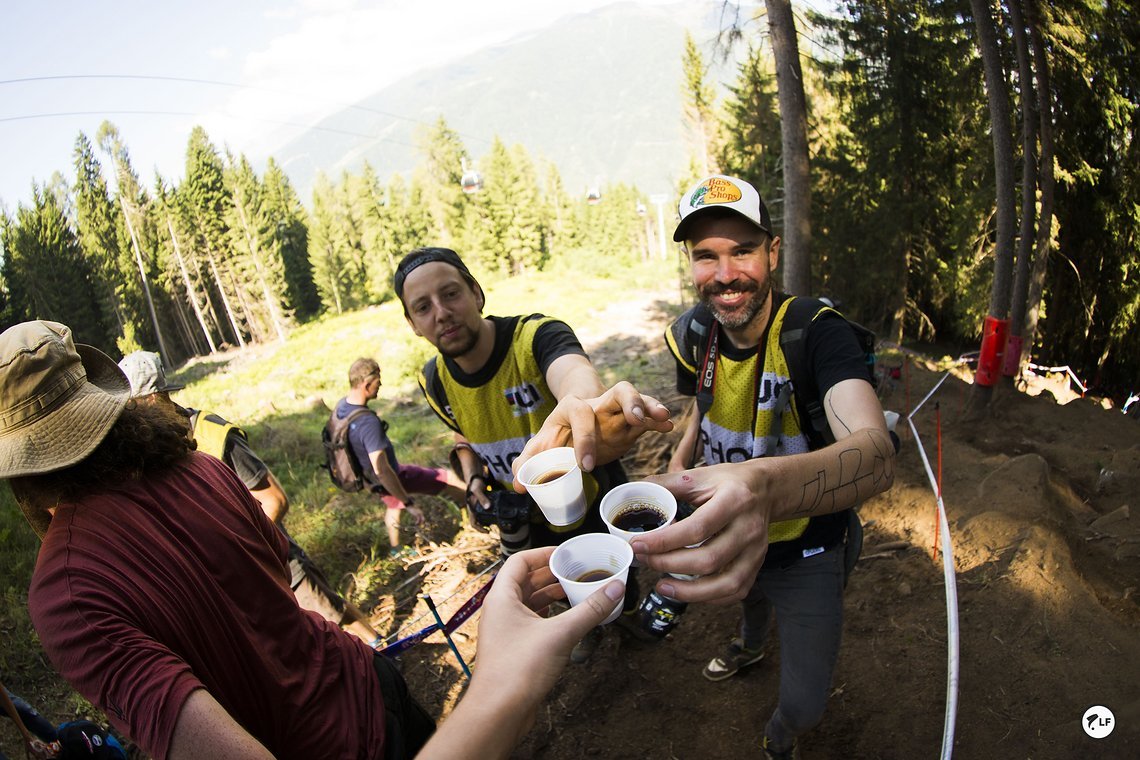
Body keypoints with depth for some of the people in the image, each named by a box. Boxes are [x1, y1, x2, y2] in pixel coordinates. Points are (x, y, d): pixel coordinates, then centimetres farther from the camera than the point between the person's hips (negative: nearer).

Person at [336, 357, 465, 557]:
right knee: (445, 479, 6)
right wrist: (409, 504, -30)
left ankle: (395, 549, 56)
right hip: (389, 478, -9)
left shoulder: (341, 406, -11)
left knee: (393, 504, 35)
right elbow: (381, 470, -38)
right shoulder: (368, 423, -39)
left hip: (369, 477, 9)